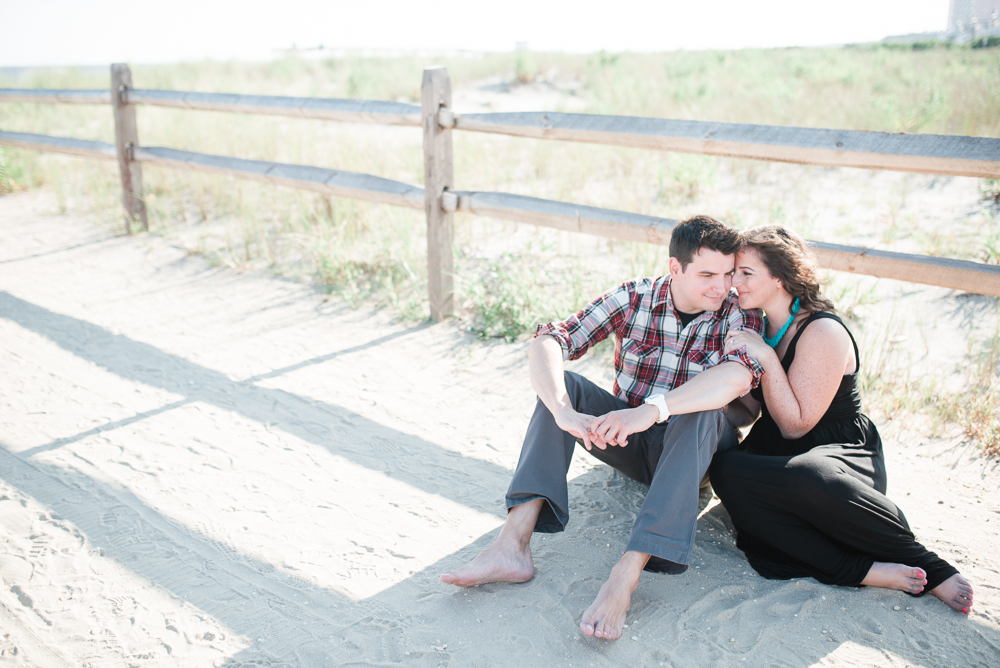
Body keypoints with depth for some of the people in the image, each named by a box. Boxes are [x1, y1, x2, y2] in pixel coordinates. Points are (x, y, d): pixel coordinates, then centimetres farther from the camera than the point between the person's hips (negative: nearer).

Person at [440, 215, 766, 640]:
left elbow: (739, 375, -36)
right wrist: (564, 412, -40)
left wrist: (651, 410, -49)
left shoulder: (740, 315, -13)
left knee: (701, 411, -35)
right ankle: (513, 545, -34)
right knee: (561, 384, -21)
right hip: (625, 440, 2)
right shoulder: (632, 298, -9)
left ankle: (626, 575, -45)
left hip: (696, 448, -2)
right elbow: (546, 342, -20)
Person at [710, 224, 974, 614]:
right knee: (726, 469, -31)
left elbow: (796, 425, -16)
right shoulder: (759, 328, 9)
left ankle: (926, 564, -19)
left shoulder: (823, 333, -13)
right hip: (779, 454, 6)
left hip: (842, 454, -6)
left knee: (807, 475, -43)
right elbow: (748, 413, 8)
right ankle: (859, 570, -30)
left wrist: (766, 356, -21)